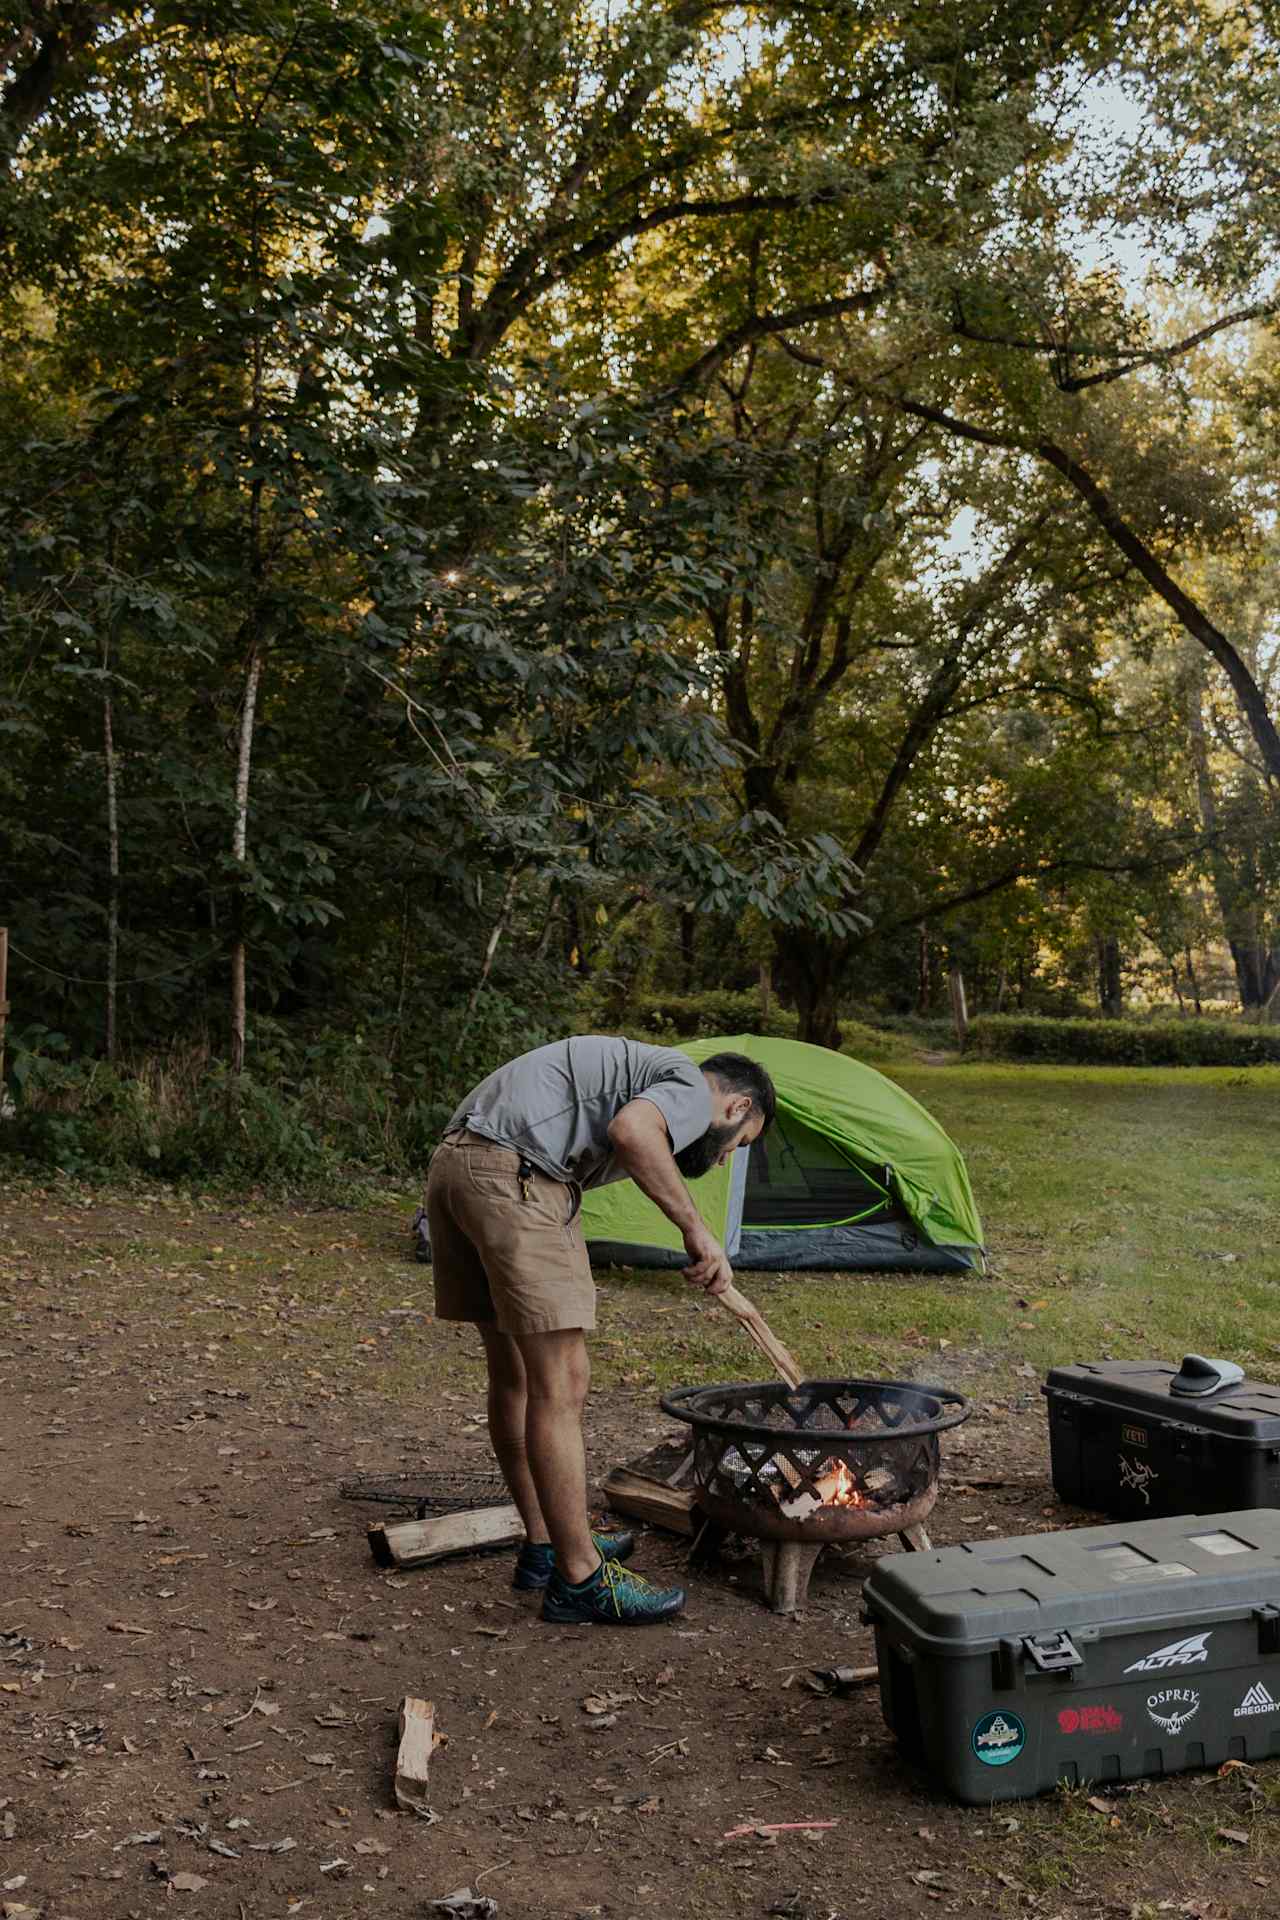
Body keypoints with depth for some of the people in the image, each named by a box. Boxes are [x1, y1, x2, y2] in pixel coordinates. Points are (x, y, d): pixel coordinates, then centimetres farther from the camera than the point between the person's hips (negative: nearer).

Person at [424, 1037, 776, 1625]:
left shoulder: (638, 1071, 30)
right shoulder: (692, 1088, 2)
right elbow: (631, 1130, -21)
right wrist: (696, 1228, -13)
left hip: (452, 1163, 10)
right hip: (512, 1176, -10)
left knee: (516, 1374, 19)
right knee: (558, 1385, -3)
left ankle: (548, 1543, 31)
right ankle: (579, 1577, 6)